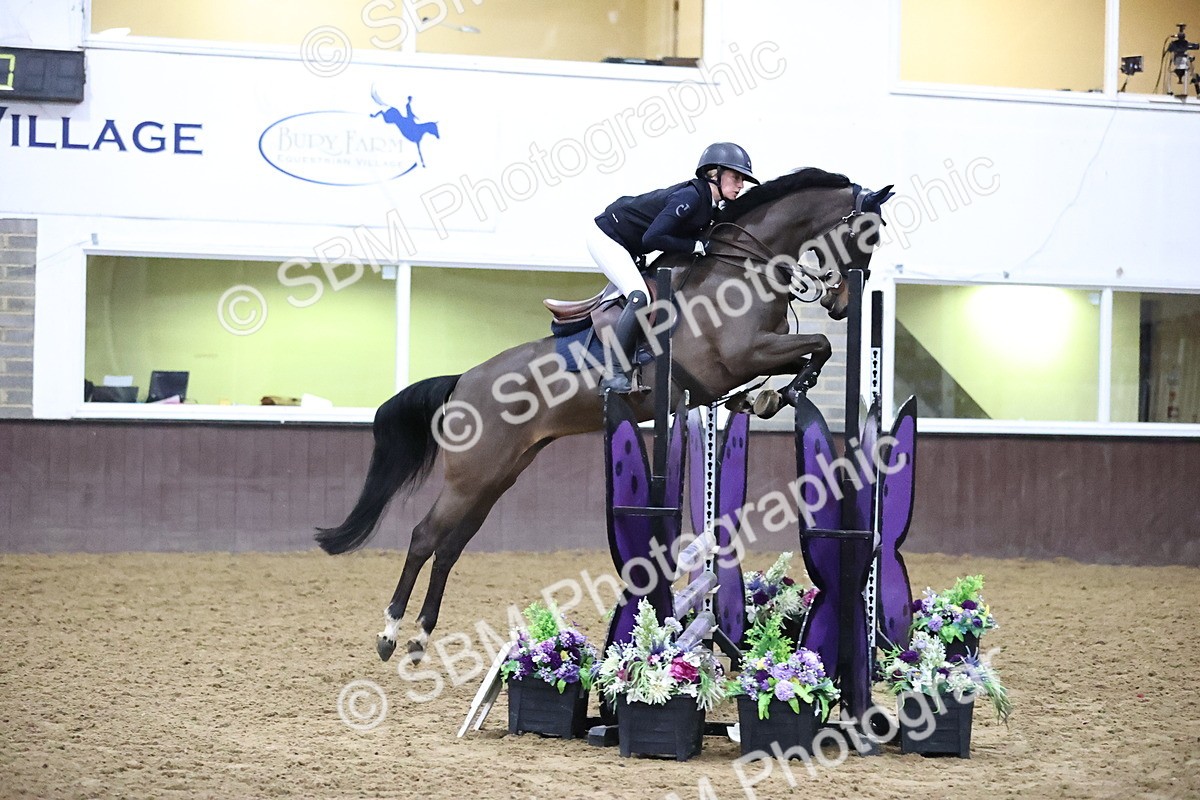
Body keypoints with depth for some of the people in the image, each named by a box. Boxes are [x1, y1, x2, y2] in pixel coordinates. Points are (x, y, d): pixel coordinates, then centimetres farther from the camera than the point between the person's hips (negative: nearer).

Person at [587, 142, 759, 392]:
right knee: (639, 297, -22)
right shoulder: (691, 197, -26)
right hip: (606, 237, -10)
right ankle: (616, 374, -19)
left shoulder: (710, 206, 3)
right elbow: (652, 239, -31)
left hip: (628, 248, 10)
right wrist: (695, 245, -22)